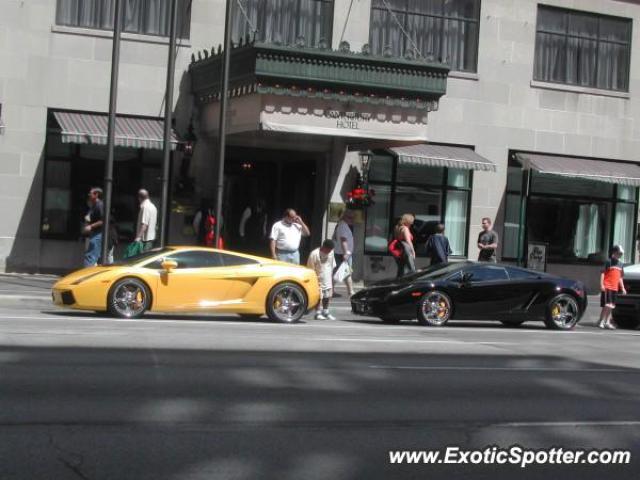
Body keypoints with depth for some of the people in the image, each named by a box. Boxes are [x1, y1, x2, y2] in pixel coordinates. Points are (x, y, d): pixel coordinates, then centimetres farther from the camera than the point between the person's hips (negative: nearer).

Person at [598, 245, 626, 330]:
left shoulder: (620, 264, 16)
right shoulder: (608, 262, -5)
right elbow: (602, 273, -8)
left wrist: (622, 288, 17)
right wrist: (601, 285, -17)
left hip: (615, 288, 7)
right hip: (607, 287, -7)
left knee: (611, 306, 9)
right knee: (607, 306, -11)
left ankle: (607, 323, 15)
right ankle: (601, 322, -2)